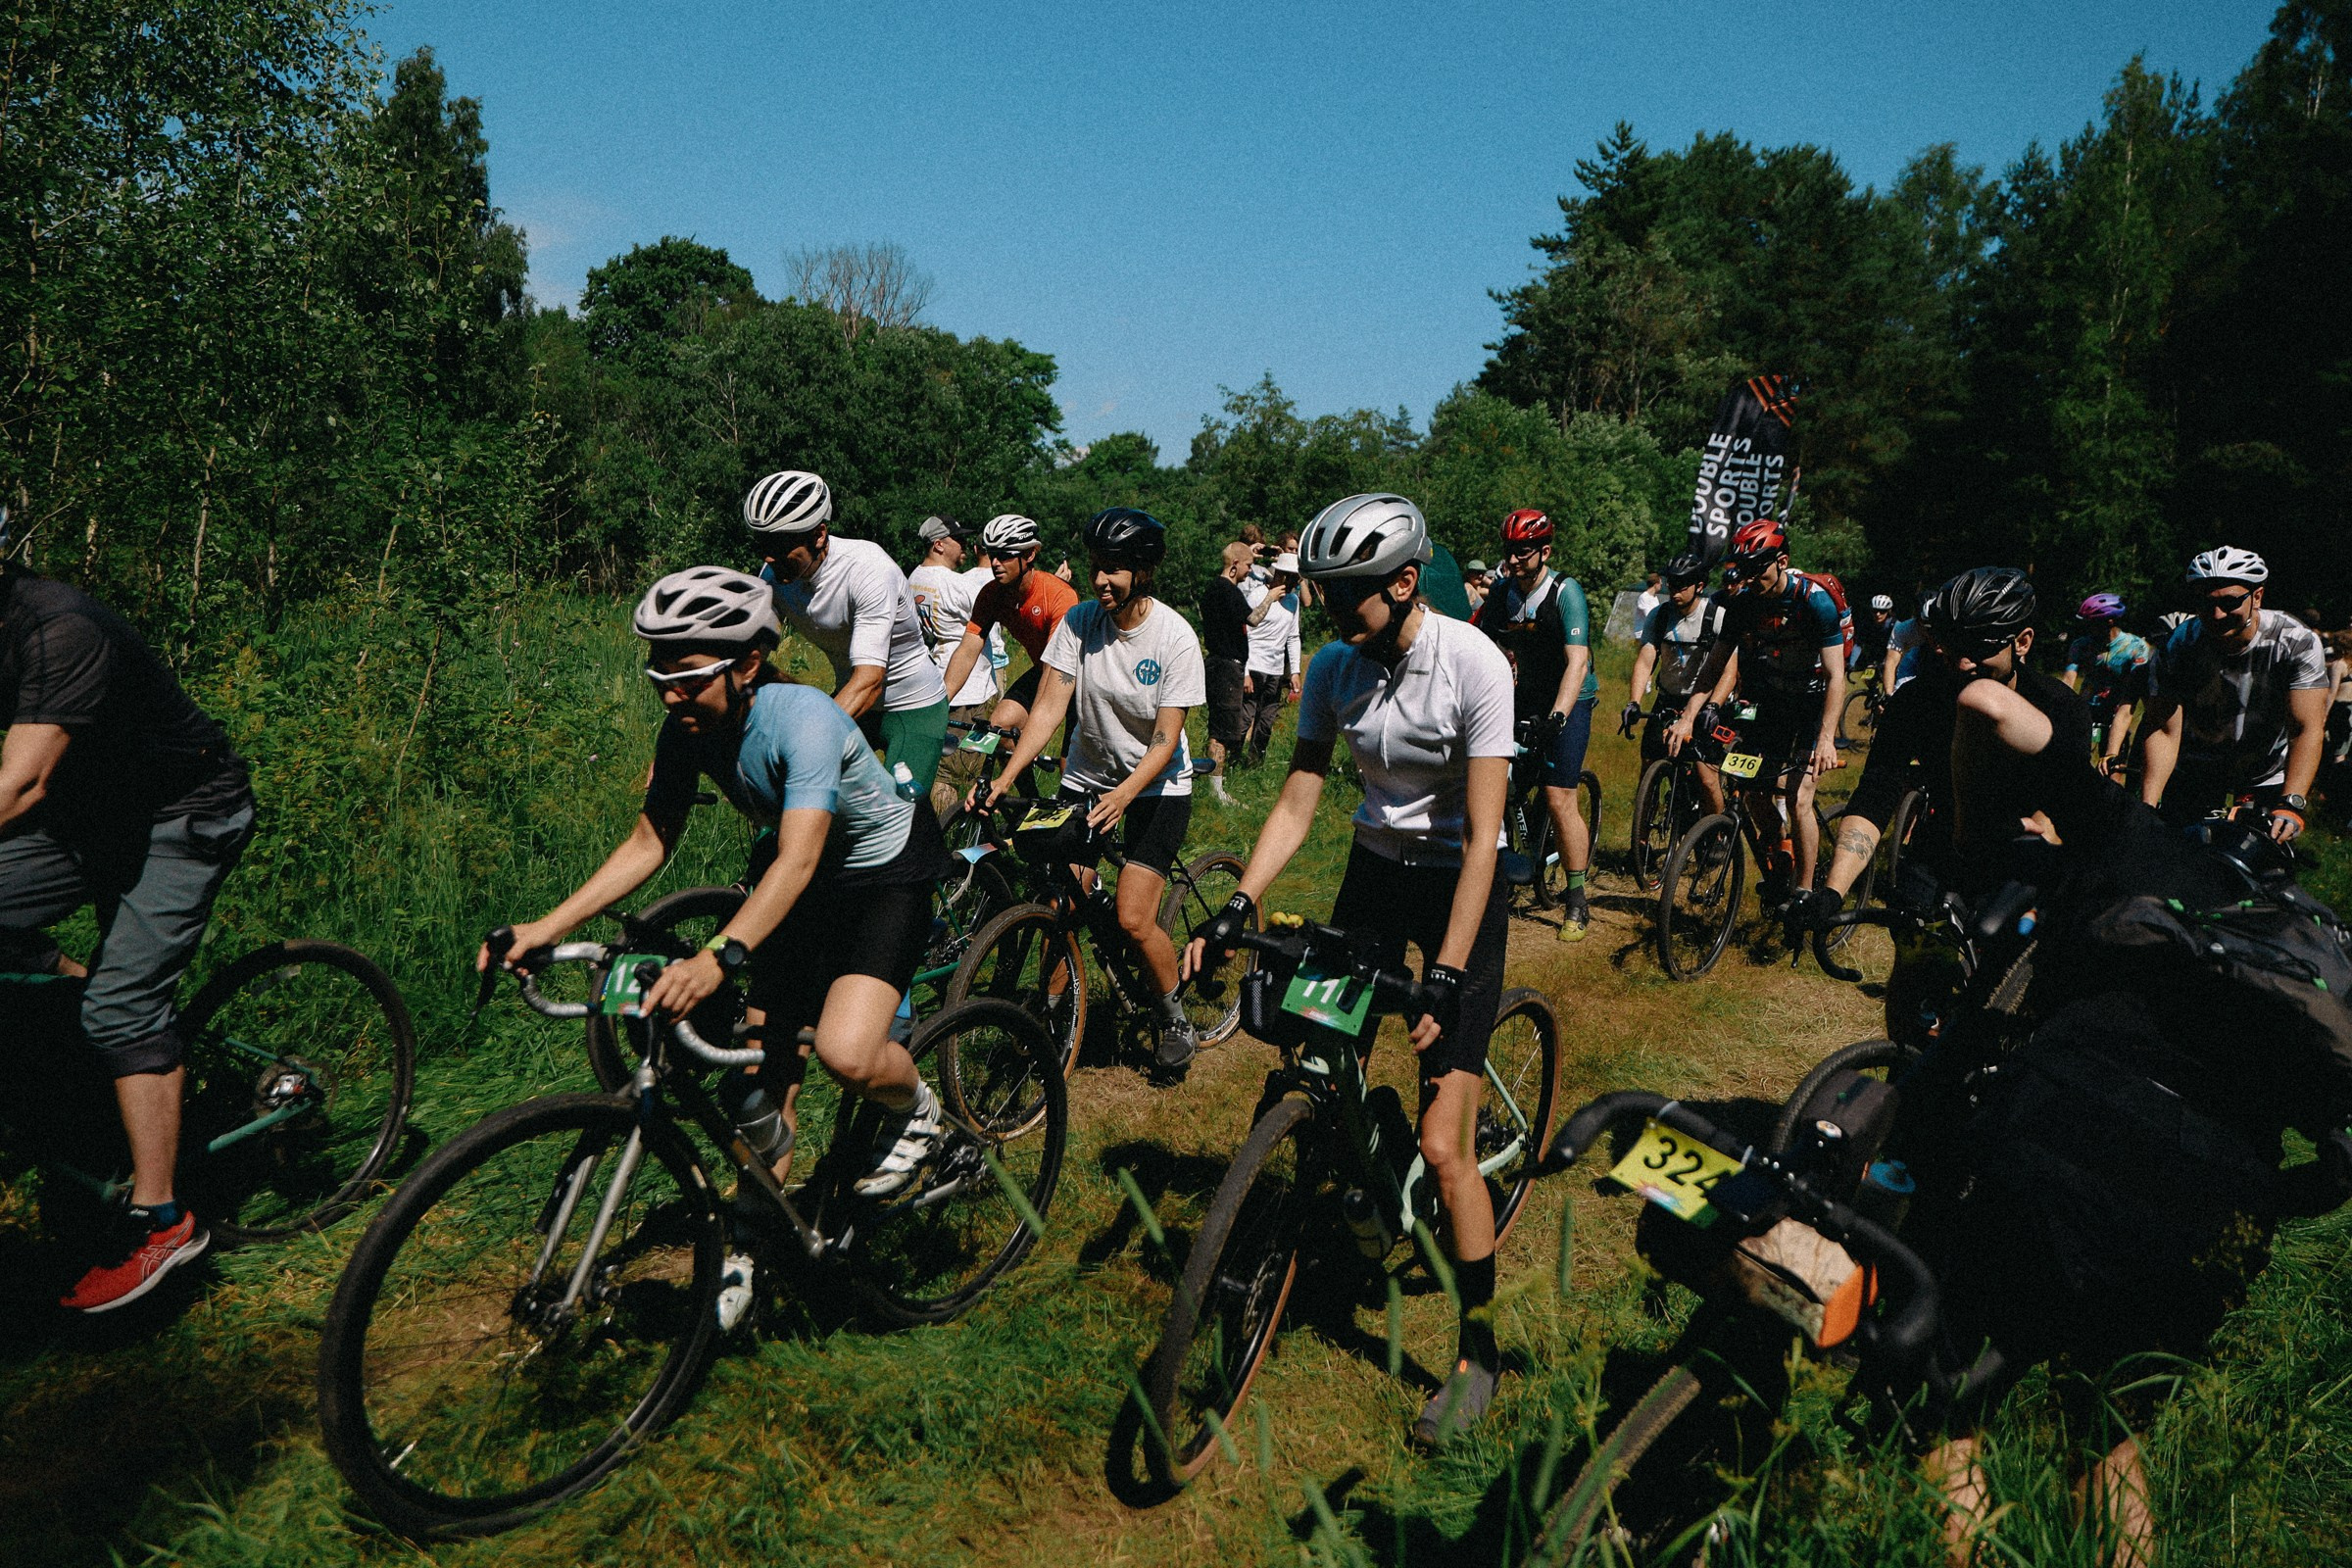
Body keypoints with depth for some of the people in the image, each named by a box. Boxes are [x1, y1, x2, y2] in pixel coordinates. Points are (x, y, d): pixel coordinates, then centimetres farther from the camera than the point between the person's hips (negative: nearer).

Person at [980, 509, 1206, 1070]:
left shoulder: (1175, 636, -19)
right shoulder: (1079, 621, -12)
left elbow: (1165, 741, -20)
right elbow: (1049, 706, -15)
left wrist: (1122, 796, -36)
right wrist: (1005, 776, -27)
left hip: (1156, 783, -3)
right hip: (1087, 774, 3)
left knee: (1132, 919, -11)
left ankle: (1175, 1015, 14)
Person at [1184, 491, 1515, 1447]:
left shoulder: (1473, 663, -22)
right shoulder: (1335, 667, -7)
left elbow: (1482, 836, -22)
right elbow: (1298, 801, -4)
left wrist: (1446, 979, -27)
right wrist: (1238, 908, -17)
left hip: (1459, 884, -5)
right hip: (1375, 870, 5)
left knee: (1441, 1144, -10)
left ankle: (1479, 1346, 9)